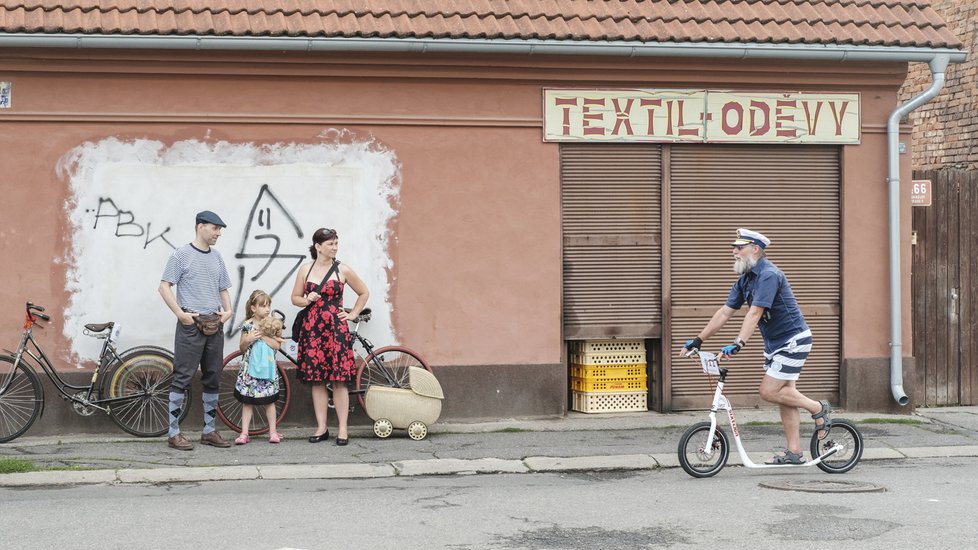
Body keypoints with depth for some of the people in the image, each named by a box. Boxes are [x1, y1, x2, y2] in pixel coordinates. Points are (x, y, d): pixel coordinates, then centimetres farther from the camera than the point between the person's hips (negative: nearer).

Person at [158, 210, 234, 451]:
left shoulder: (217, 257, 16)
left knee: (212, 379, 9)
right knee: (182, 378, -6)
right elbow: (164, 287, -6)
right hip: (191, 325, -6)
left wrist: (228, 310, 3)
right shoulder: (181, 255, -3)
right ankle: (174, 433, -2)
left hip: (215, 326, 6)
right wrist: (180, 313, -15)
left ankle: (209, 431, 17)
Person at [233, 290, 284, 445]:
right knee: (247, 401, 3)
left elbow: (277, 345, -8)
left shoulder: (273, 324, 0)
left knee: (269, 401, 5)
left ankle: (273, 432, 14)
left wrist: (263, 336, -17)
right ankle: (244, 433, 6)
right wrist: (247, 339, -15)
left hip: (267, 368, 0)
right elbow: (242, 348, 4)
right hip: (249, 368, 0)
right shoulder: (247, 325, -1)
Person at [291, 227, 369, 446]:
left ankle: (343, 429, 2)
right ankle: (321, 428, 11)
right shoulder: (305, 269, 6)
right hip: (312, 328, 2)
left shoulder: (342, 270, 1)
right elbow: (295, 297, 14)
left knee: (339, 380, -4)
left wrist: (353, 314, 6)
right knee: (316, 380, 4)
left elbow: (364, 293, 12)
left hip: (336, 328, -2)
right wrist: (307, 300, -6)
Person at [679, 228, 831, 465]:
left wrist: (738, 344, -40)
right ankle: (794, 452, 12)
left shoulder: (769, 275, -22)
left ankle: (818, 408, 6)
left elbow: (755, 313, -31)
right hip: (774, 343, 9)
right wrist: (697, 340, 3)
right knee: (783, 394, 8)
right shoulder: (745, 279, 7)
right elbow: (725, 312, 7)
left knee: (769, 391, -13)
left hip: (793, 341, -9)